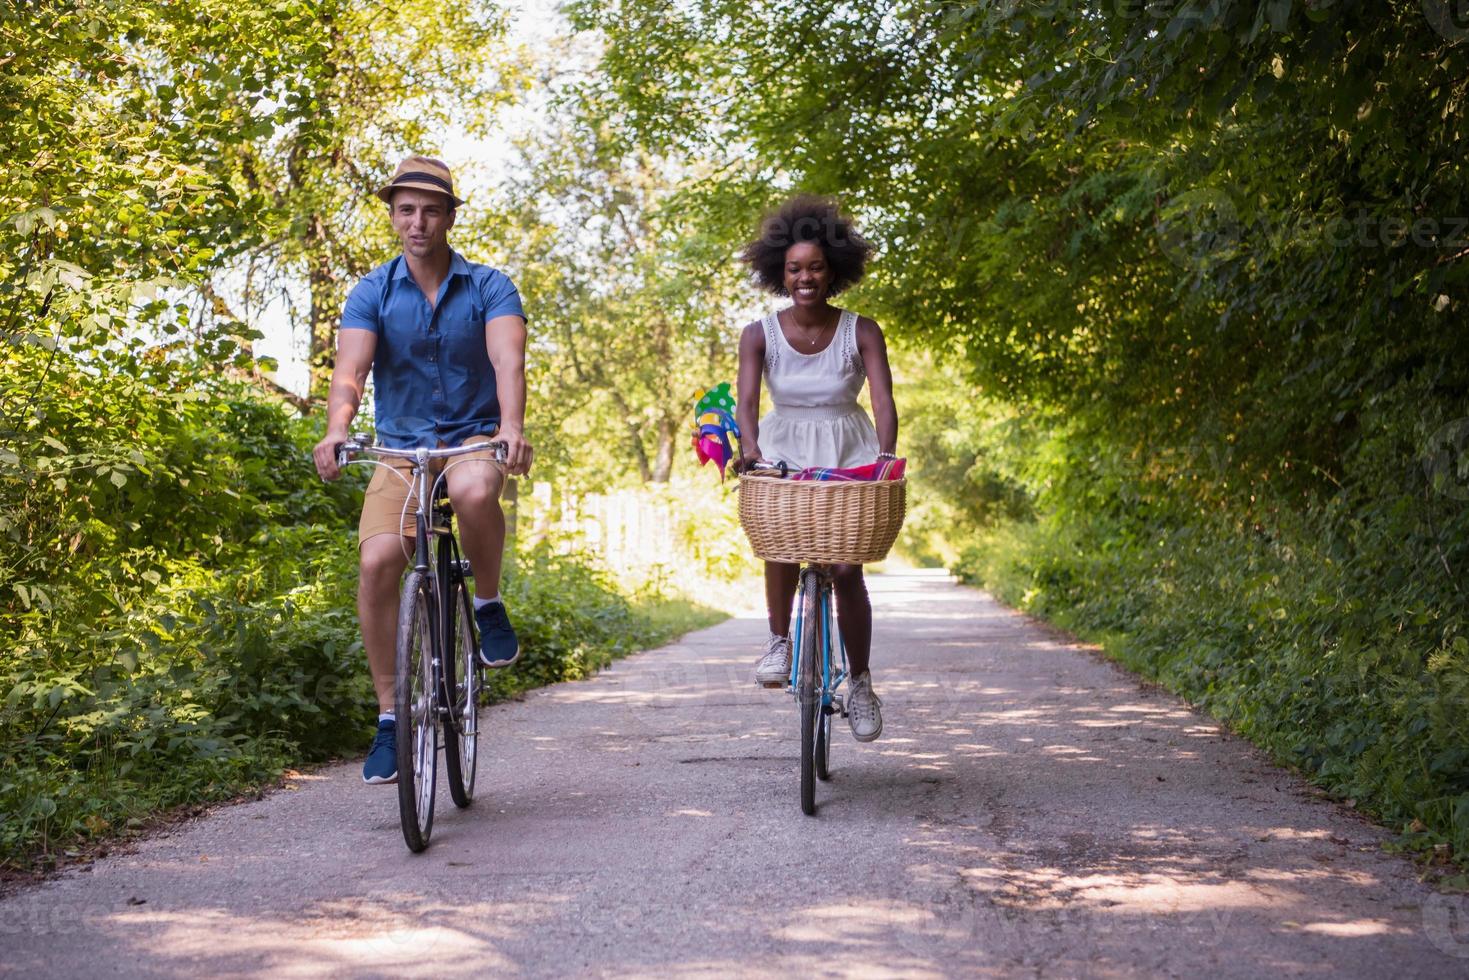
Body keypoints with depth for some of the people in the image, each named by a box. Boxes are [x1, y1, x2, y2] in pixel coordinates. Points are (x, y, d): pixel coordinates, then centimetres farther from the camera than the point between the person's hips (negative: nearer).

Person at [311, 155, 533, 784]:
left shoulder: (489, 287, -3)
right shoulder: (372, 293, 0)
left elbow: (507, 360, -20)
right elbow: (351, 367, -15)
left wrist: (511, 427, -40)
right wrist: (337, 427, -36)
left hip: (475, 438, -2)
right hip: (401, 447, 2)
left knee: (474, 491, -38)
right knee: (377, 561, -20)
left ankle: (488, 603, -10)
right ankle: (389, 716, -7)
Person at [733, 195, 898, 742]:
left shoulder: (860, 333, -7)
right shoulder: (760, 335, -4)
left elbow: (883, 399, -17)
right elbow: (746, 399, -17)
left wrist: (886, 457, -35)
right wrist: (751, 449, -37)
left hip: (849, 455, 0)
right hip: (784, 451, 0)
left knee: (846, 569, -11)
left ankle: (860, 682, 9)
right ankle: (780, 641, -10)